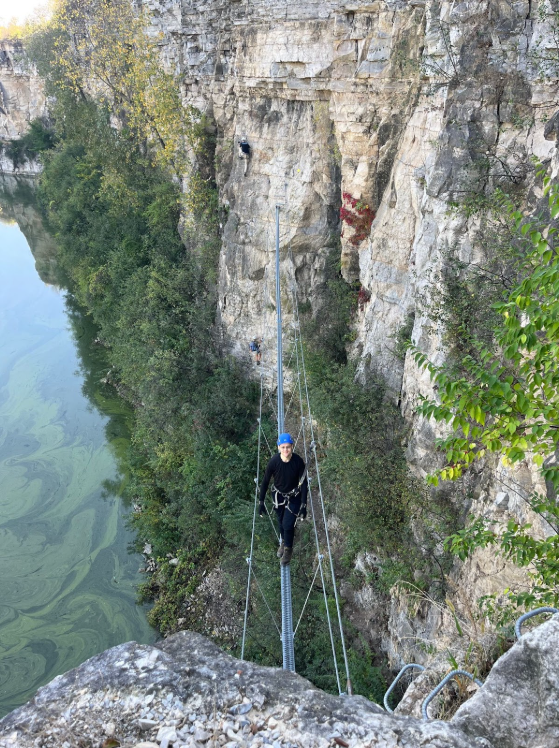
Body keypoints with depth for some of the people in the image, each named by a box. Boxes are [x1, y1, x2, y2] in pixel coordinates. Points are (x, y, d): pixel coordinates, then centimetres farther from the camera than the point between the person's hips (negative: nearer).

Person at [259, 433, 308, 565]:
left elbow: (304, 483, -16)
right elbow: (265, 482, -12)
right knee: (281, 522, 18)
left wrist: (303, 505, -17)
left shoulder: (298, 461, -27)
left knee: (288, 524, -5)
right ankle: (283, 542, 49)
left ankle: (288, 549, 23)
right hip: (279, 495, 2)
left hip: (294, 497, -1)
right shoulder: (274, 461, -26)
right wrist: (261, 502, -9)